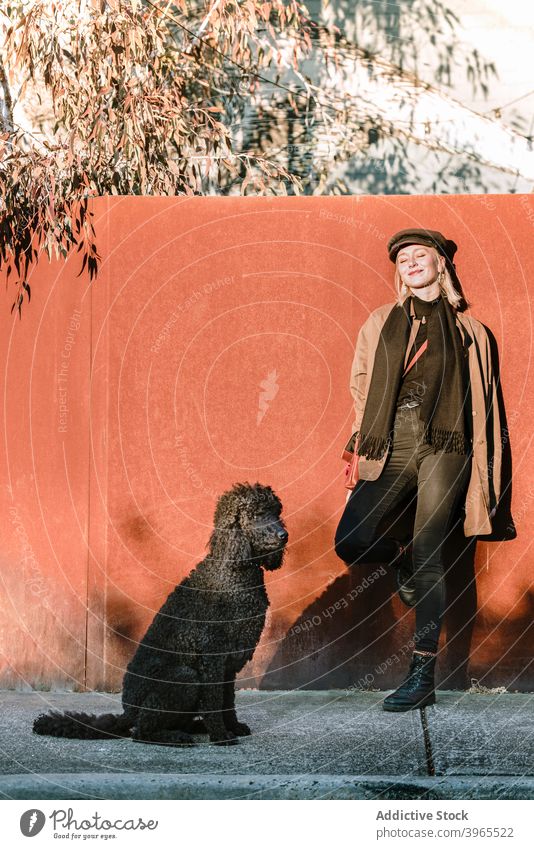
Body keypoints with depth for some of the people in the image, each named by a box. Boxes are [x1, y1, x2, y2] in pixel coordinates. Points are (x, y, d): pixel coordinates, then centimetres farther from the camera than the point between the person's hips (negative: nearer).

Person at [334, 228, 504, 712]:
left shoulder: (467, 329, 14)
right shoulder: (381, 323, 19)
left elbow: (483, 403, 12)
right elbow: (361, 383, 19)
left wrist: (483, 471, 4)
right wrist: (365, 439, 7)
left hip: (443, 446, -2)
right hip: (391, 446, 2)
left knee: (429, 556, -10)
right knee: (350, 542, -14)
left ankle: (423, 676, -7)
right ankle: (401, 559, 21)